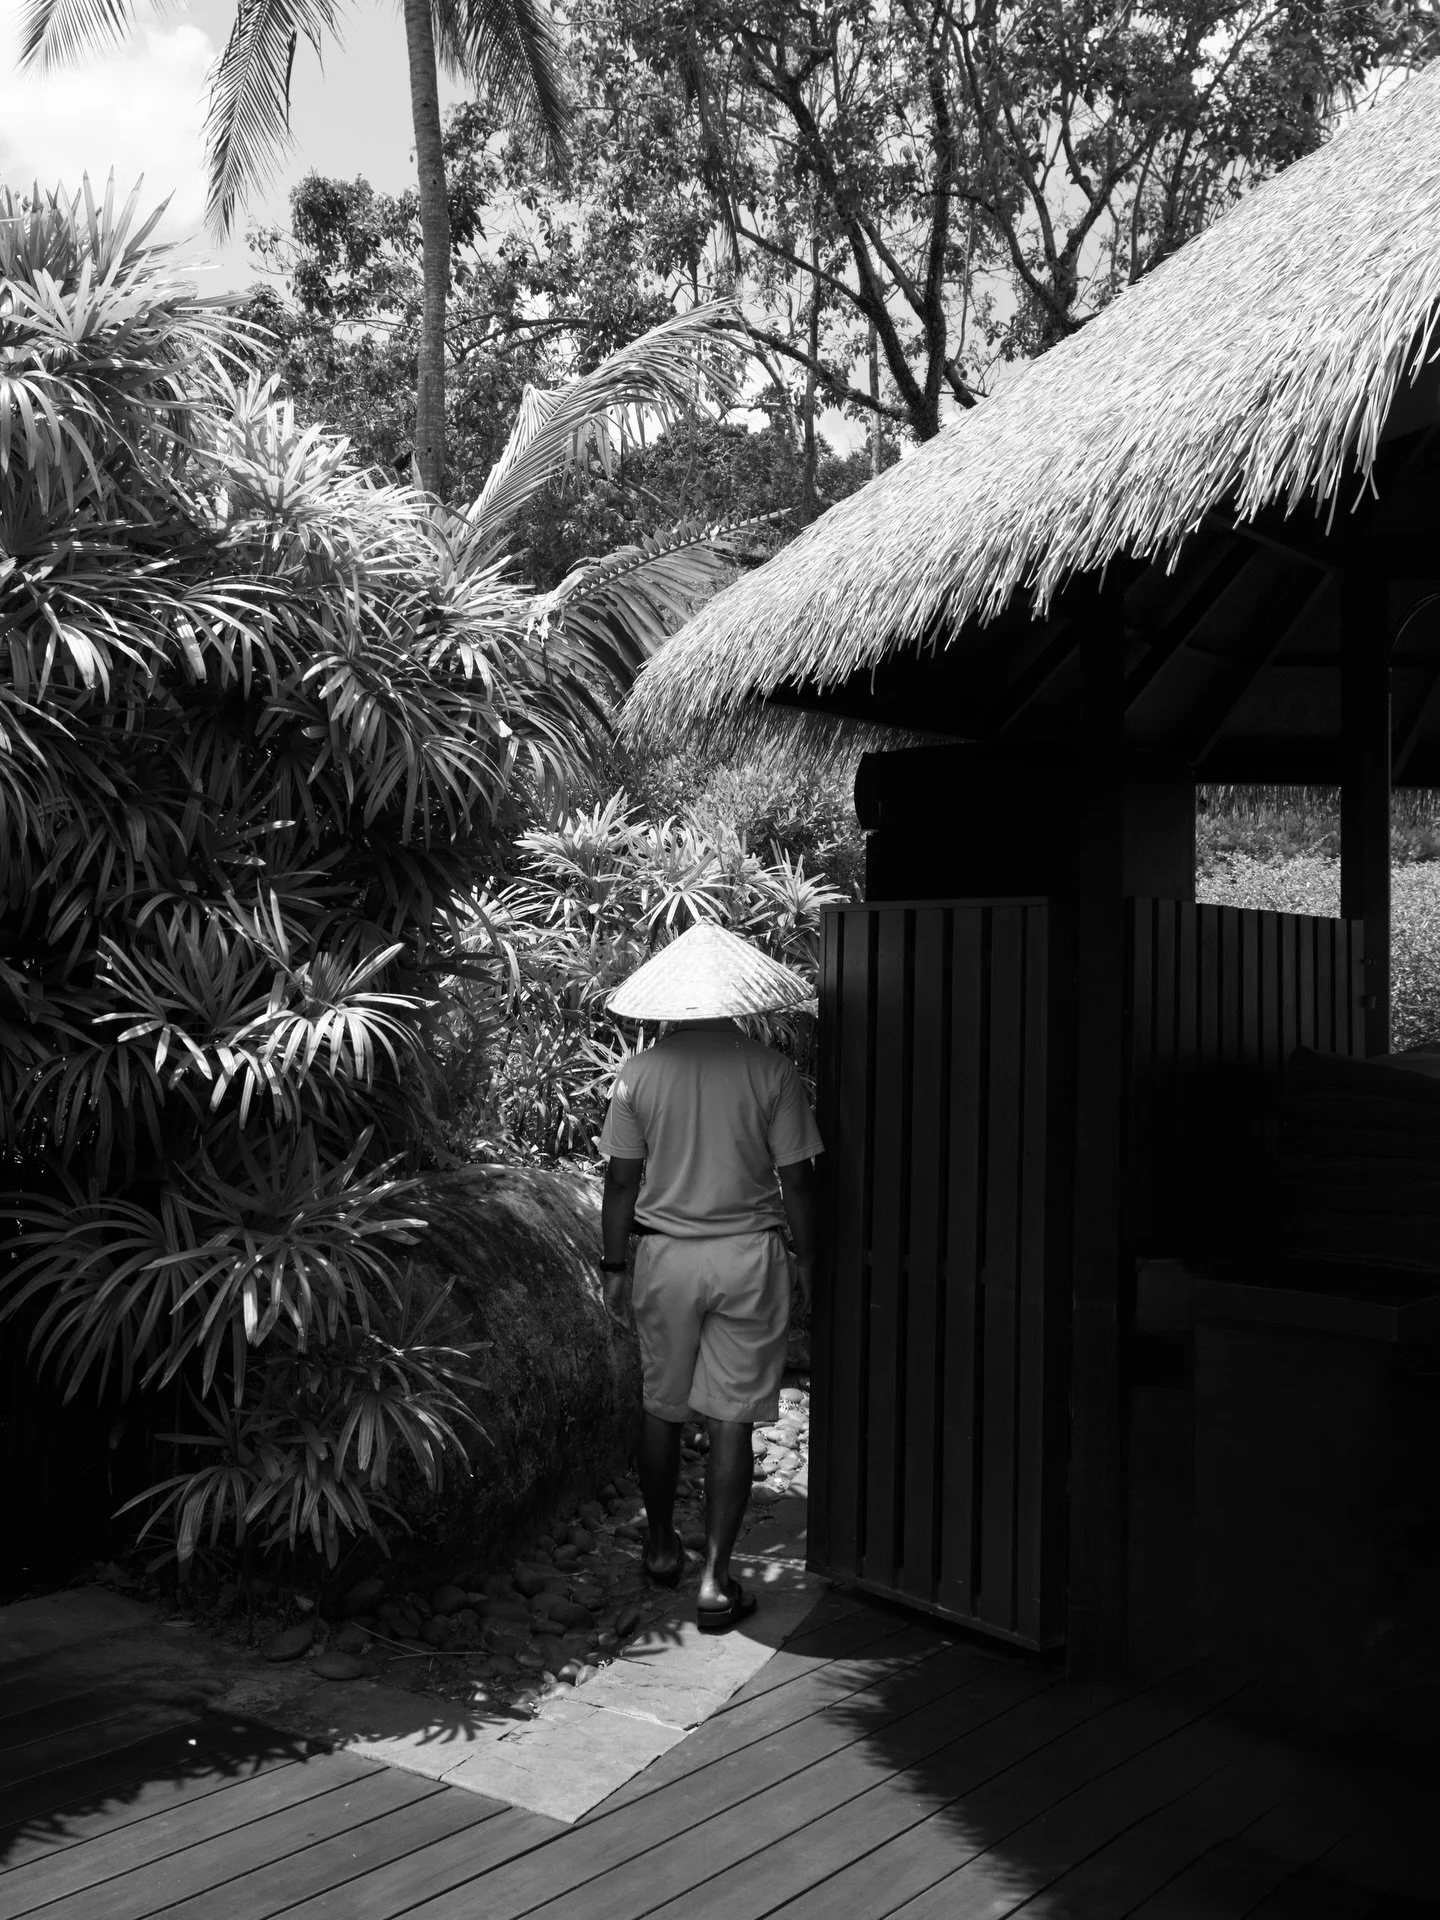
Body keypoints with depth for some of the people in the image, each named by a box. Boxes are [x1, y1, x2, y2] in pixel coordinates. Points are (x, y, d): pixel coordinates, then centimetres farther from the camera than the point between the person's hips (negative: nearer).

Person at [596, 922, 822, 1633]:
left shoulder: (639, 1072, -4)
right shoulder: (771, 1070, -8)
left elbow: (621, 1180, -1)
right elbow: (796, 1179, -6)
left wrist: (613, 1266, 10)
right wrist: (807, 1260, 8)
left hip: (665, 1255, 2)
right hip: (749, 1256, -1)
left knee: (662, 1408, 18)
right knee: (732, 1419, 4)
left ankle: (661, 1548, 33)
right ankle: (715, 1580, 6)